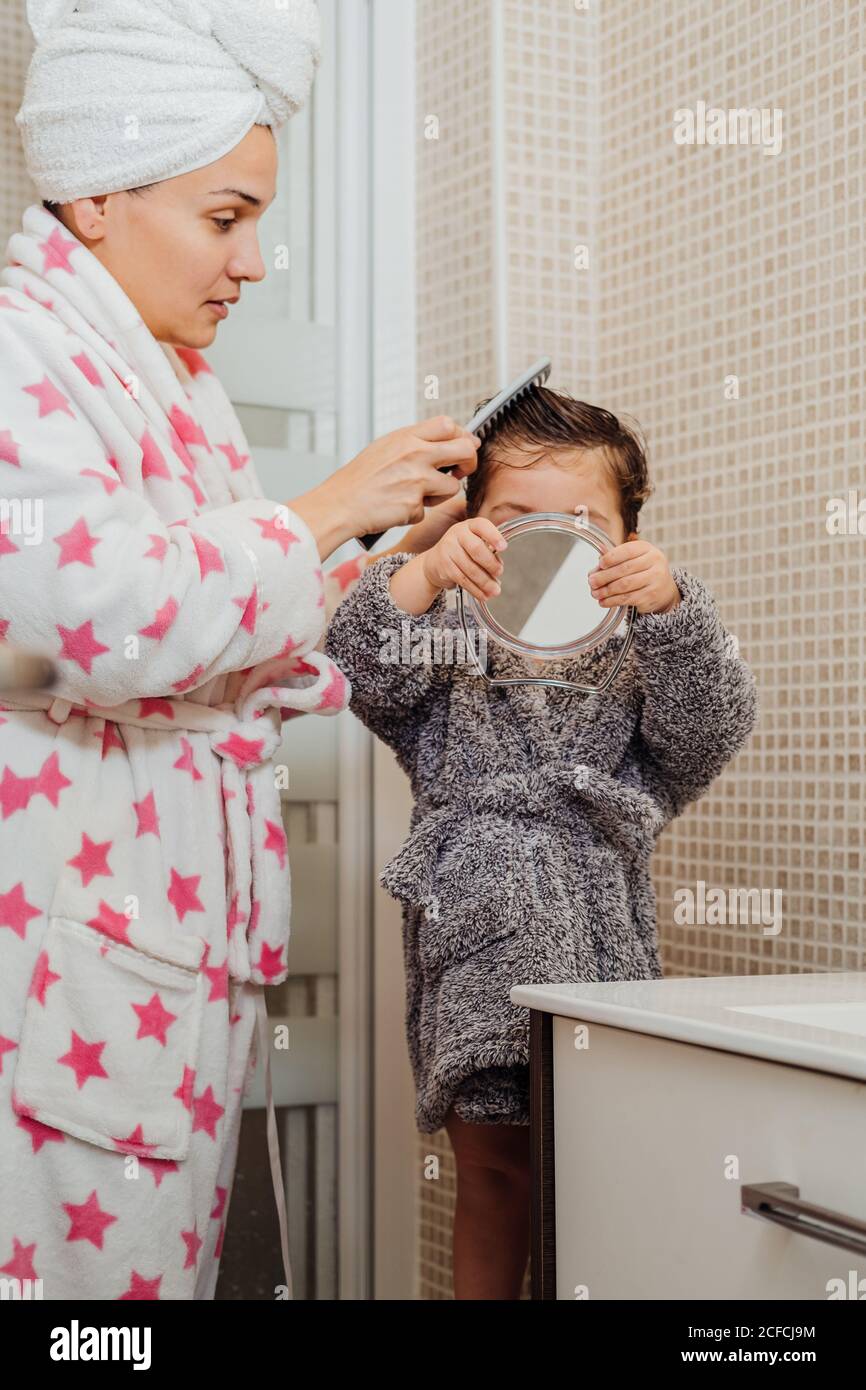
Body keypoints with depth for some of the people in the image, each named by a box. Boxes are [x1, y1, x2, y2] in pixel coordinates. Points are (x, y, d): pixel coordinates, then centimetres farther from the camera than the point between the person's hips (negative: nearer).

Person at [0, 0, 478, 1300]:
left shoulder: (178, 385, 19)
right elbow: (119, 618, -24)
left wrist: (399, 548, 13)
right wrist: (328, 513, -11)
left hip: (180, 946, 9)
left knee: (166, 1255, 11)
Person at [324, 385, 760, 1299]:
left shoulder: (640, 665, 5)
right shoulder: (450, 654, 5)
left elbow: (710, 722, -12)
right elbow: (360, 671, -11)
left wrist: (669, 605, -29)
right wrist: (425, 575, -28)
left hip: (599, 957, 0)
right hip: (476, 956, 0)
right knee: (491, 1171, 11)